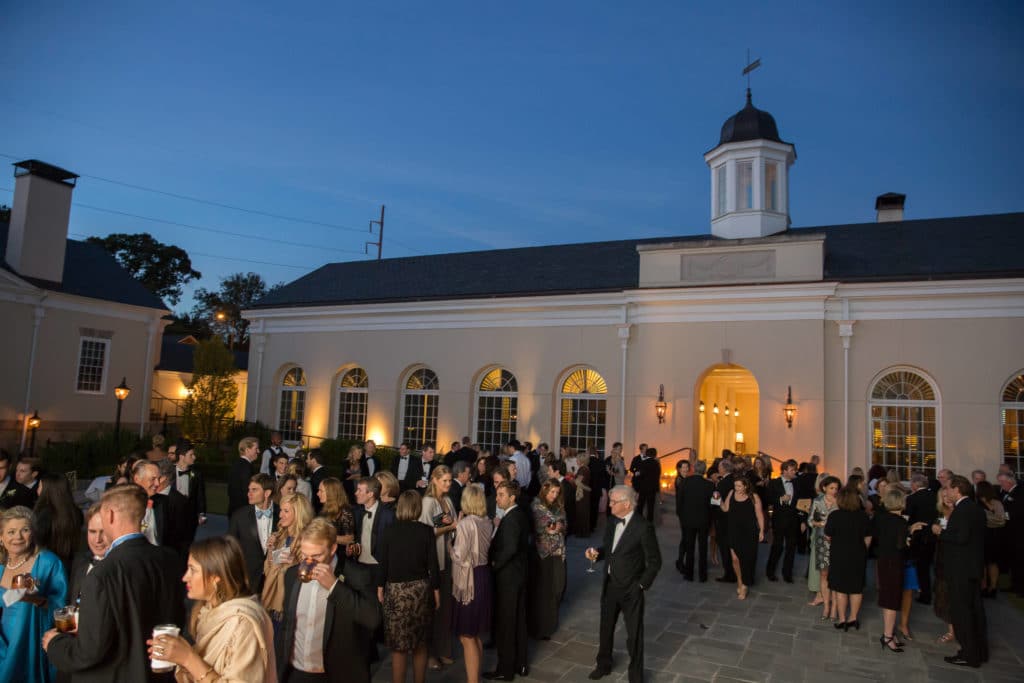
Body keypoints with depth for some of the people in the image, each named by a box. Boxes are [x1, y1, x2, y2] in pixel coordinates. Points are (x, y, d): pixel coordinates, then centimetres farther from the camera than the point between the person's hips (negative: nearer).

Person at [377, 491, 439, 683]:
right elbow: (433, 564, -3)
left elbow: (382, 563, -2)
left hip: (396, 590, -1)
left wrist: (380, 588, 11)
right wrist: (436, 591, 7)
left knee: (399, 646, 6)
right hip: (421, 589, 1)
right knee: (420, 643, 15)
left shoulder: (388, 532, -6)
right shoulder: (426, 531, -6)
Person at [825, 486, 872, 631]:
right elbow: (868, 538, -2)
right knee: (856, 587, 15)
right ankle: (853, 618, 23)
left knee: (841, 588, 8)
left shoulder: (835, 516, -17)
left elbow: (828, 537, -8)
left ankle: (842, 619, 13)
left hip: (839, 555, -3)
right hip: (858, 556, 3)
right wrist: (861, 551, 14)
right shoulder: (863, 516, -9)